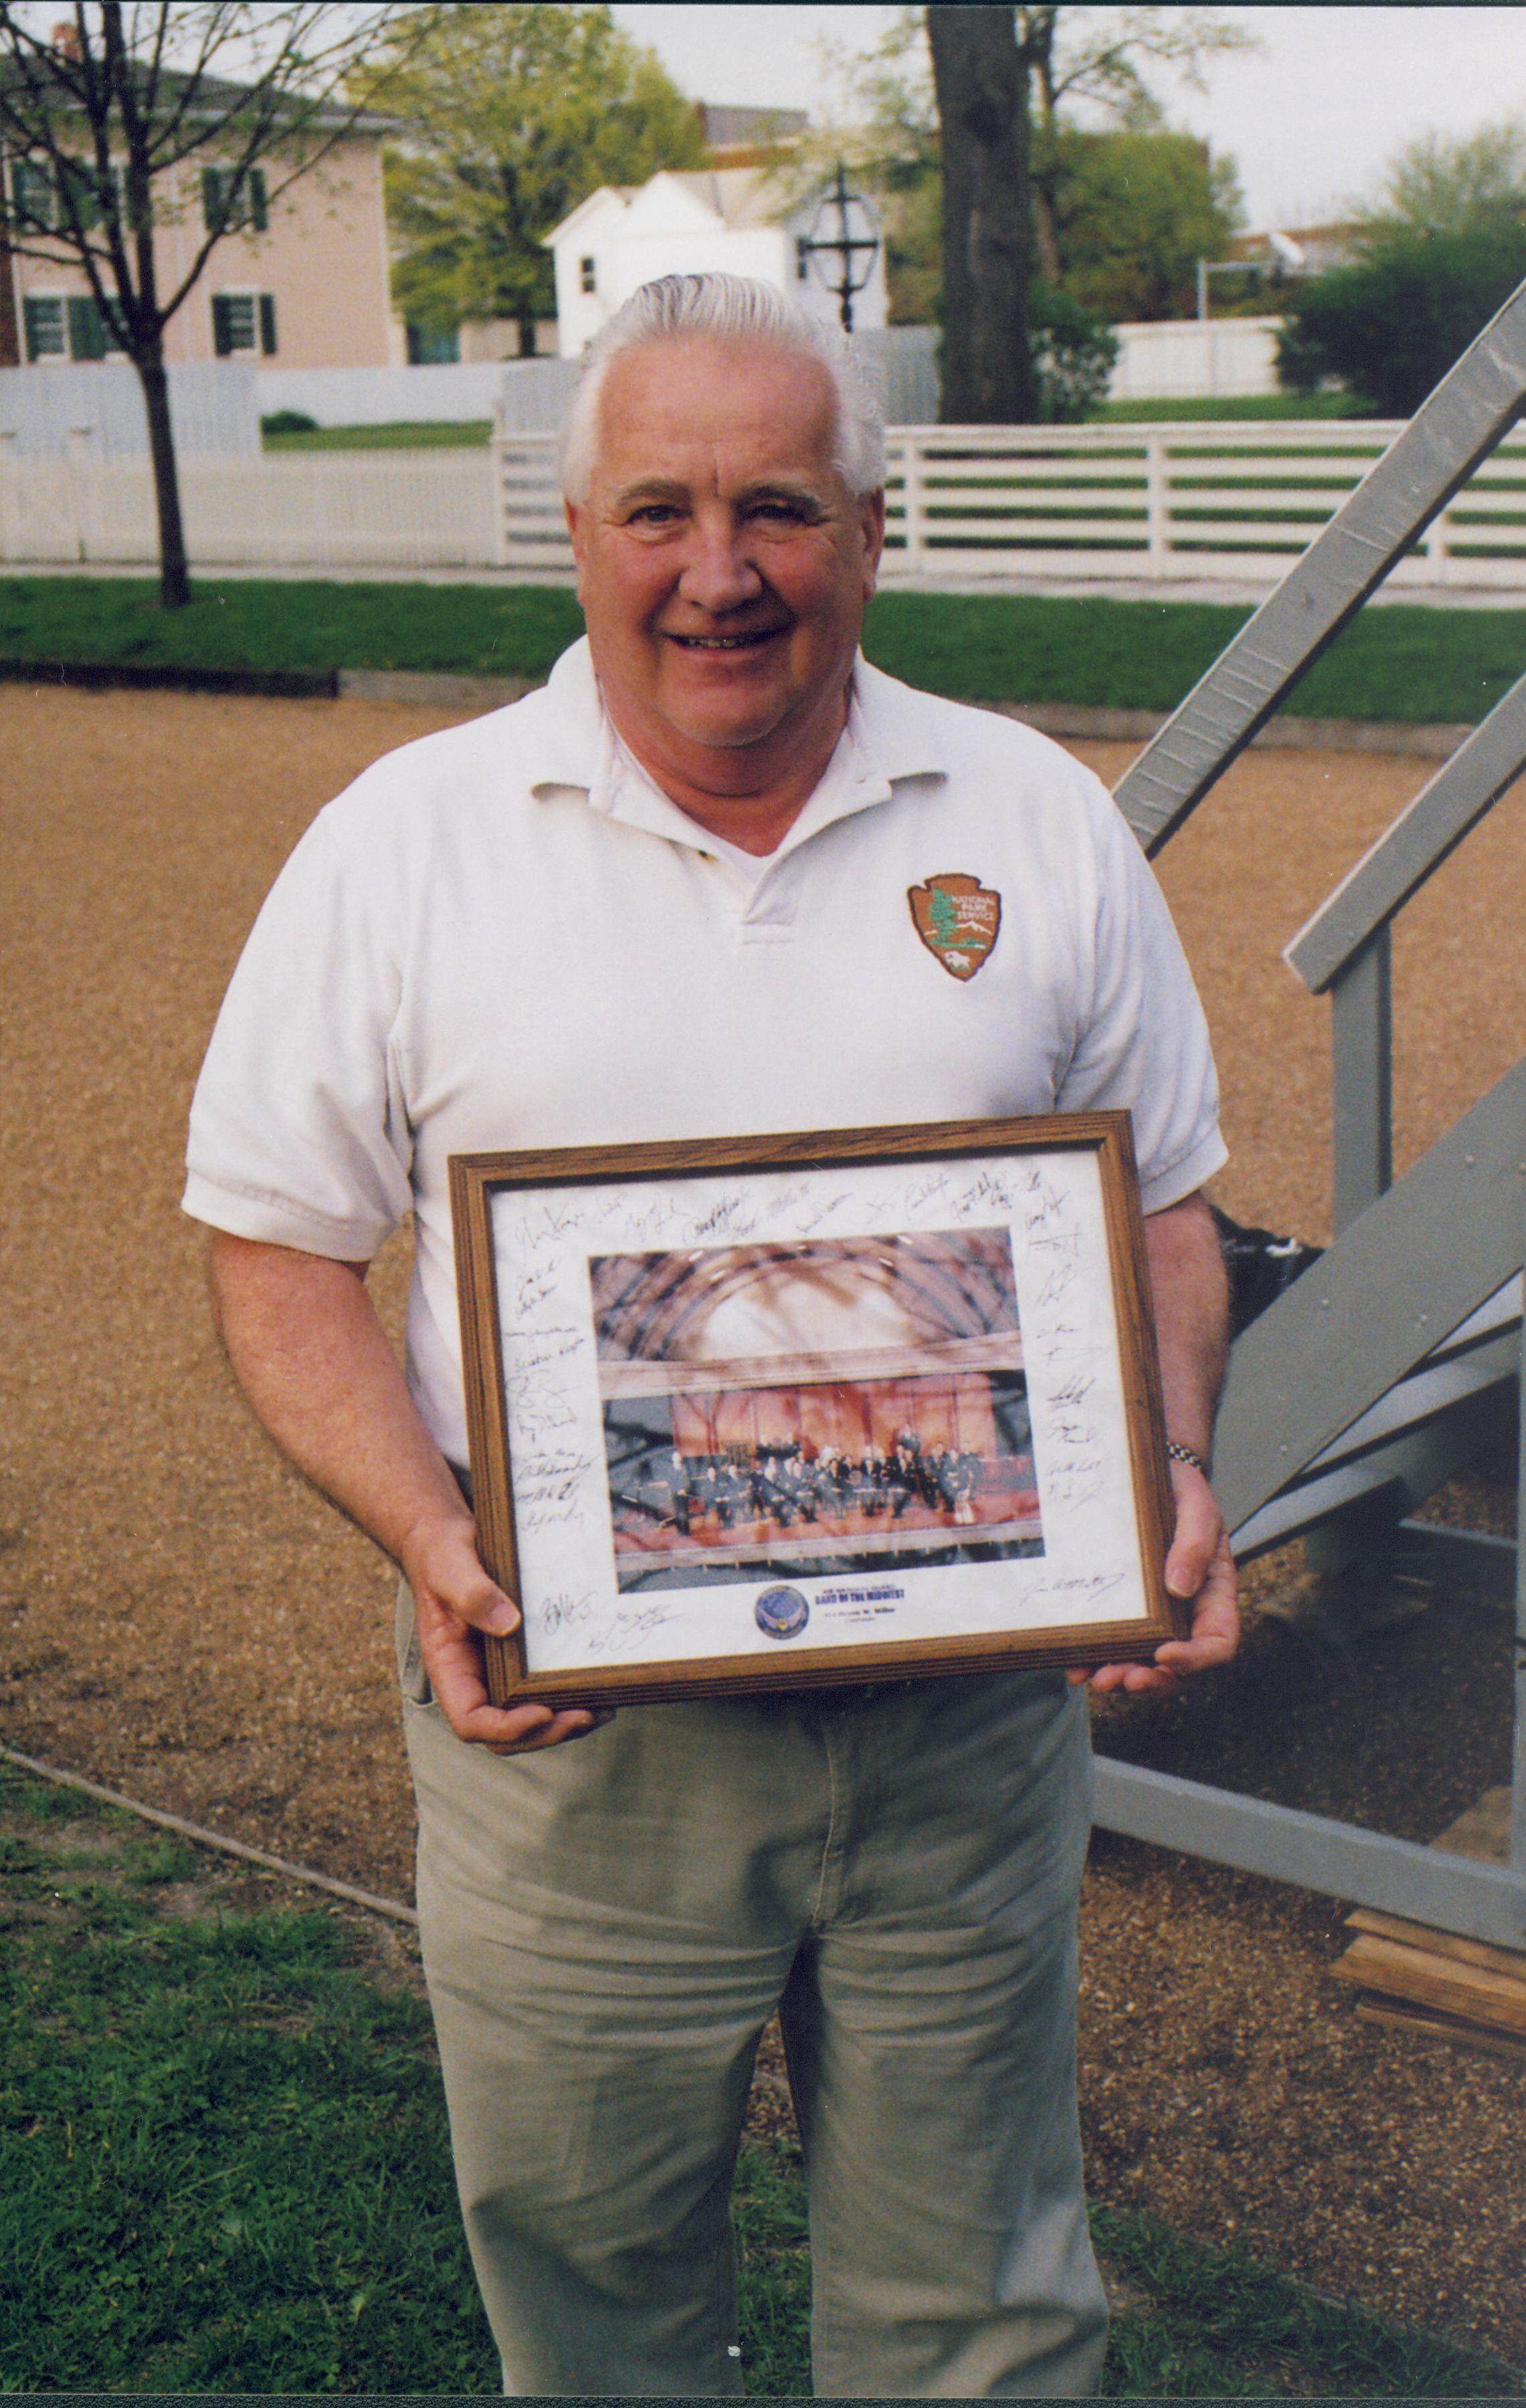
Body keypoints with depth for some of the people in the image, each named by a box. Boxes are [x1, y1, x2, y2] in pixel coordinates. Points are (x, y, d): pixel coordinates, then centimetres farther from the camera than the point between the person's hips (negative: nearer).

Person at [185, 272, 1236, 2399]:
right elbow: (281, 1249, 0)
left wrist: (1175, 1472, -8)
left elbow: (1163, 1204, 10)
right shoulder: (404, 845, -2)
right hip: (570, 1723, -1)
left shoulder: (1040, 824, 4)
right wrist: (424, 1534, -16)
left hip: (971, 1712, 2)